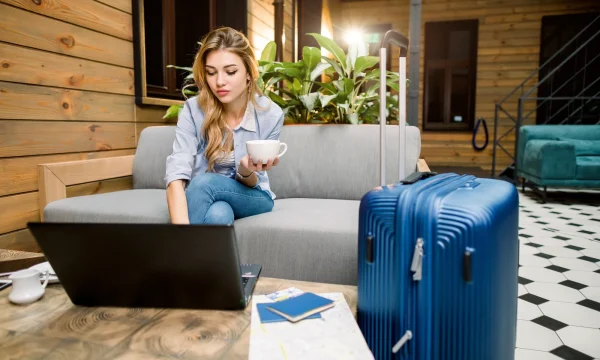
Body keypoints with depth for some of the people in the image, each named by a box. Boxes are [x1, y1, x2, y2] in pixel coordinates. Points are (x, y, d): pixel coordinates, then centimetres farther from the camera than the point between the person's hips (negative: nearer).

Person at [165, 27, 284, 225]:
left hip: (253, 198, 0)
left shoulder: (270, 114, -16)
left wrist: (246, 171, -35)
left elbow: (251, 183, -9)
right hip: (203, 197, 1)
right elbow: (176, 176, -30)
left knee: (203, 183, -33)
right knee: (218, 213, -37)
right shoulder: (193, 110, -17)